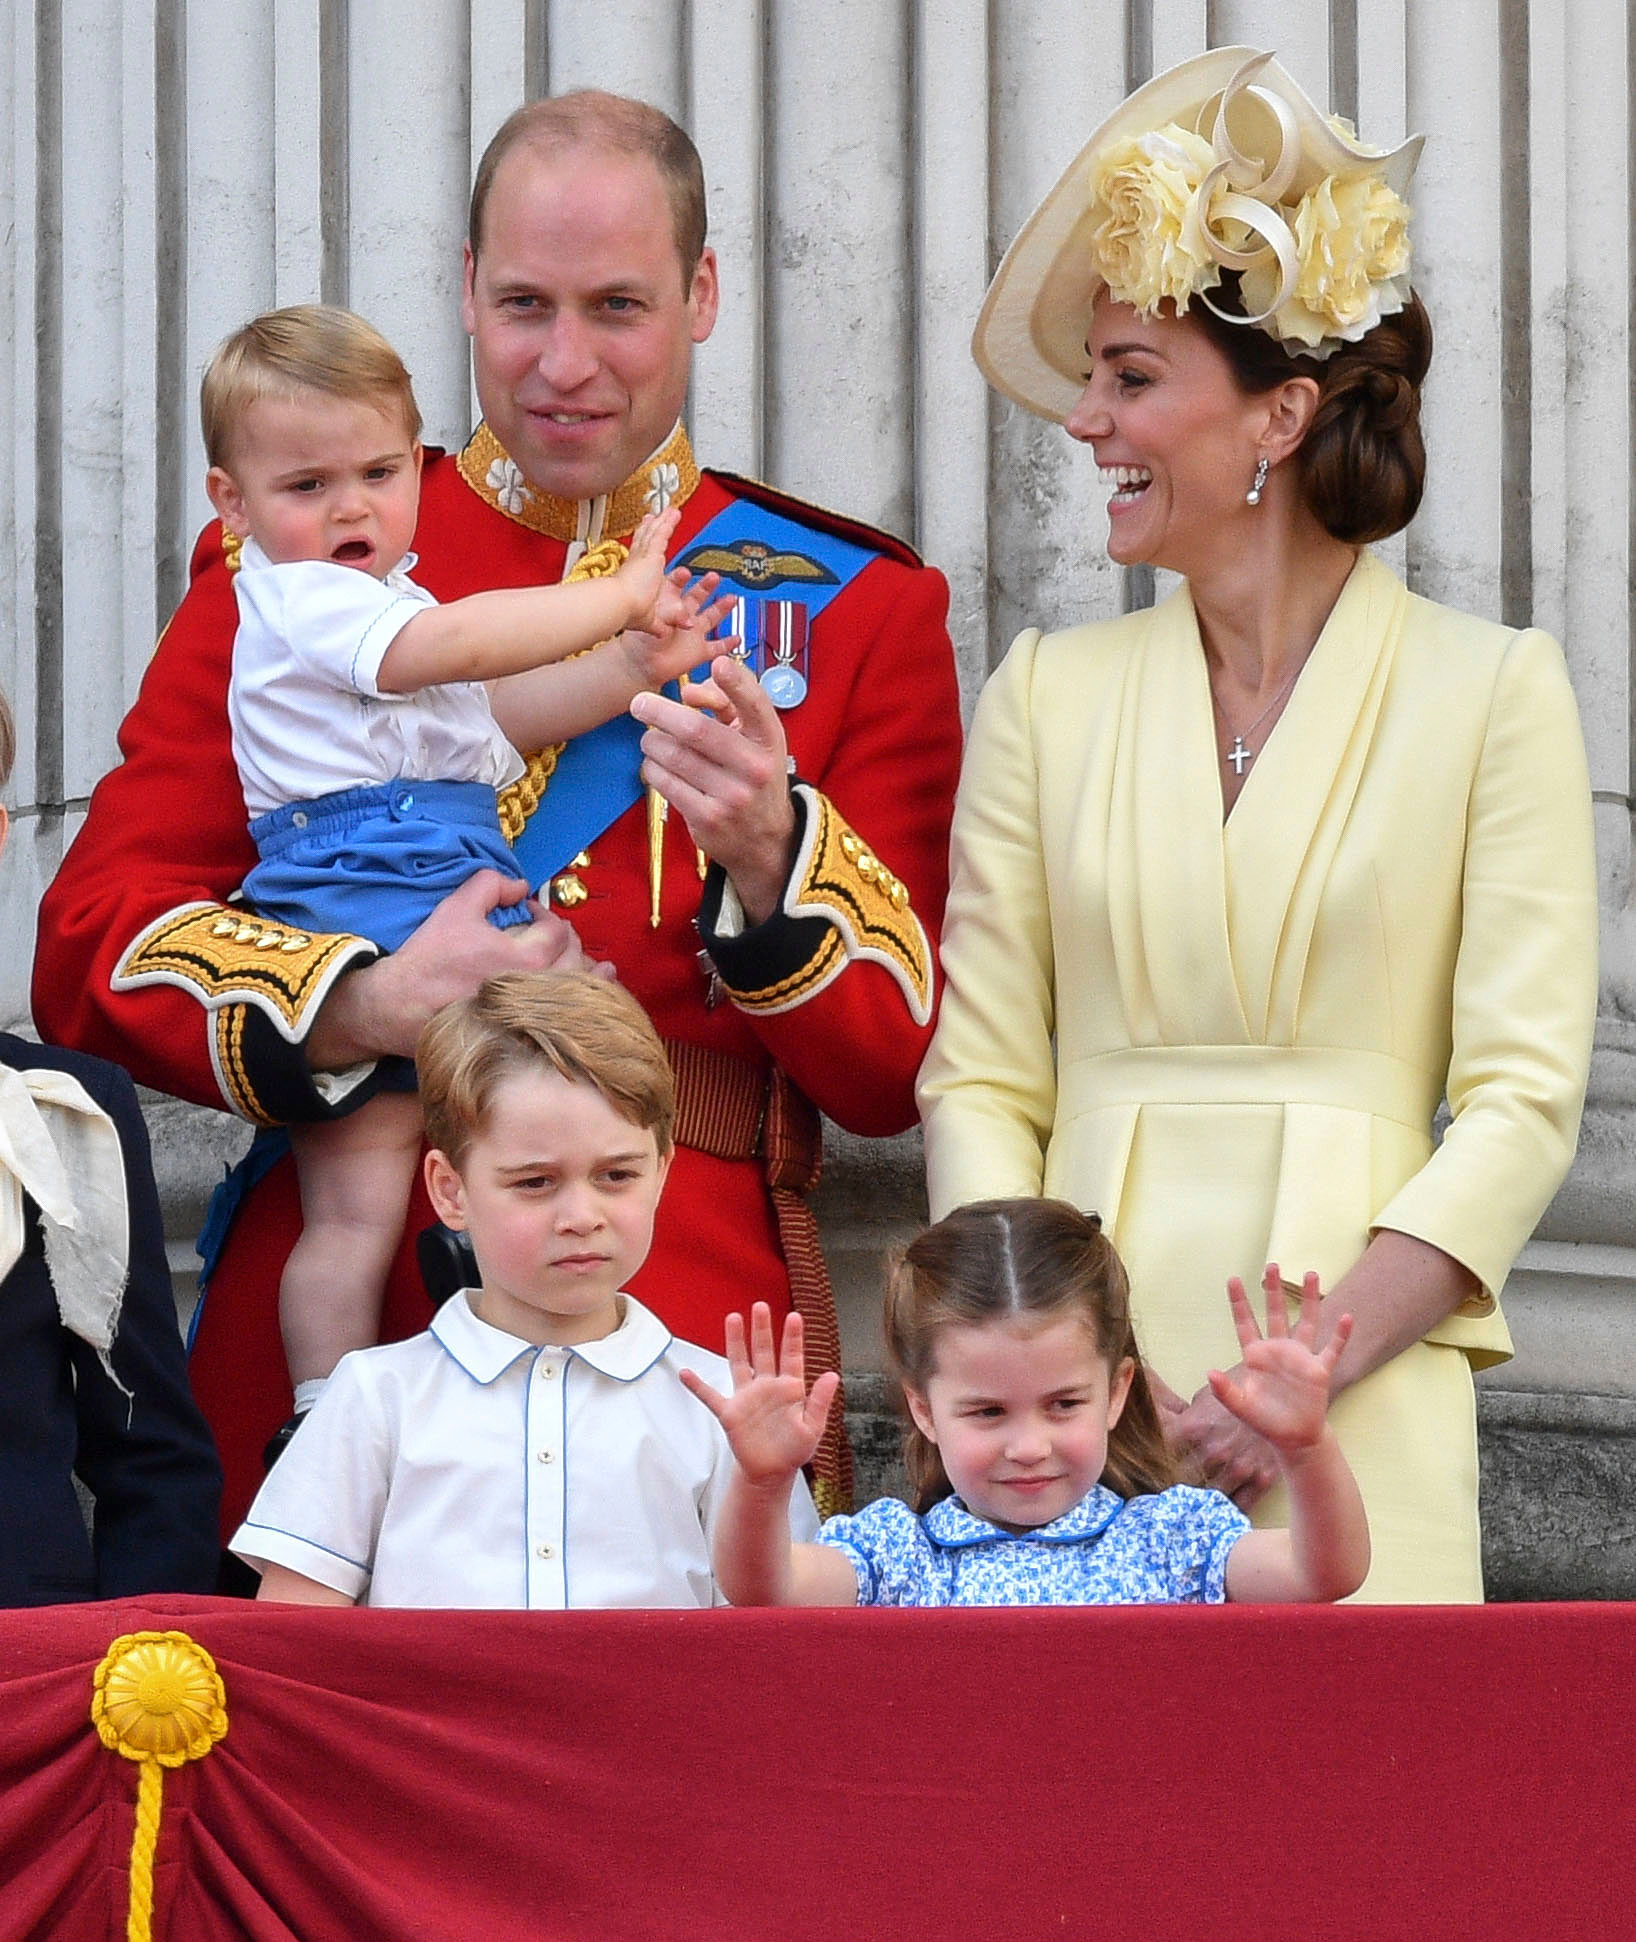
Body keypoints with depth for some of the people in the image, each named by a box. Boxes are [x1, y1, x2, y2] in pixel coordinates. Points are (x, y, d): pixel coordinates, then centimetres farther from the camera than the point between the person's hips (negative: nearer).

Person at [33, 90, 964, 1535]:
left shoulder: (855, 609, 11)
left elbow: (903, 1070, 4)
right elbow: (95, 950, 3)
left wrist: (771, 856, -14)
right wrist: (360, 1008, -13)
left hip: (696, 1320, 0)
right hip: (334, 1322, 0)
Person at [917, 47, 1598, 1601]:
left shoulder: (1491, 692, 2)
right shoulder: (1048, 696, 11)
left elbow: (1523, 1099, -3)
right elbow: (978, 1080, 7)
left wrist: (1304, 1371, -14)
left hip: (1360, 1425, -2)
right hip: (1074, 1393, 2)